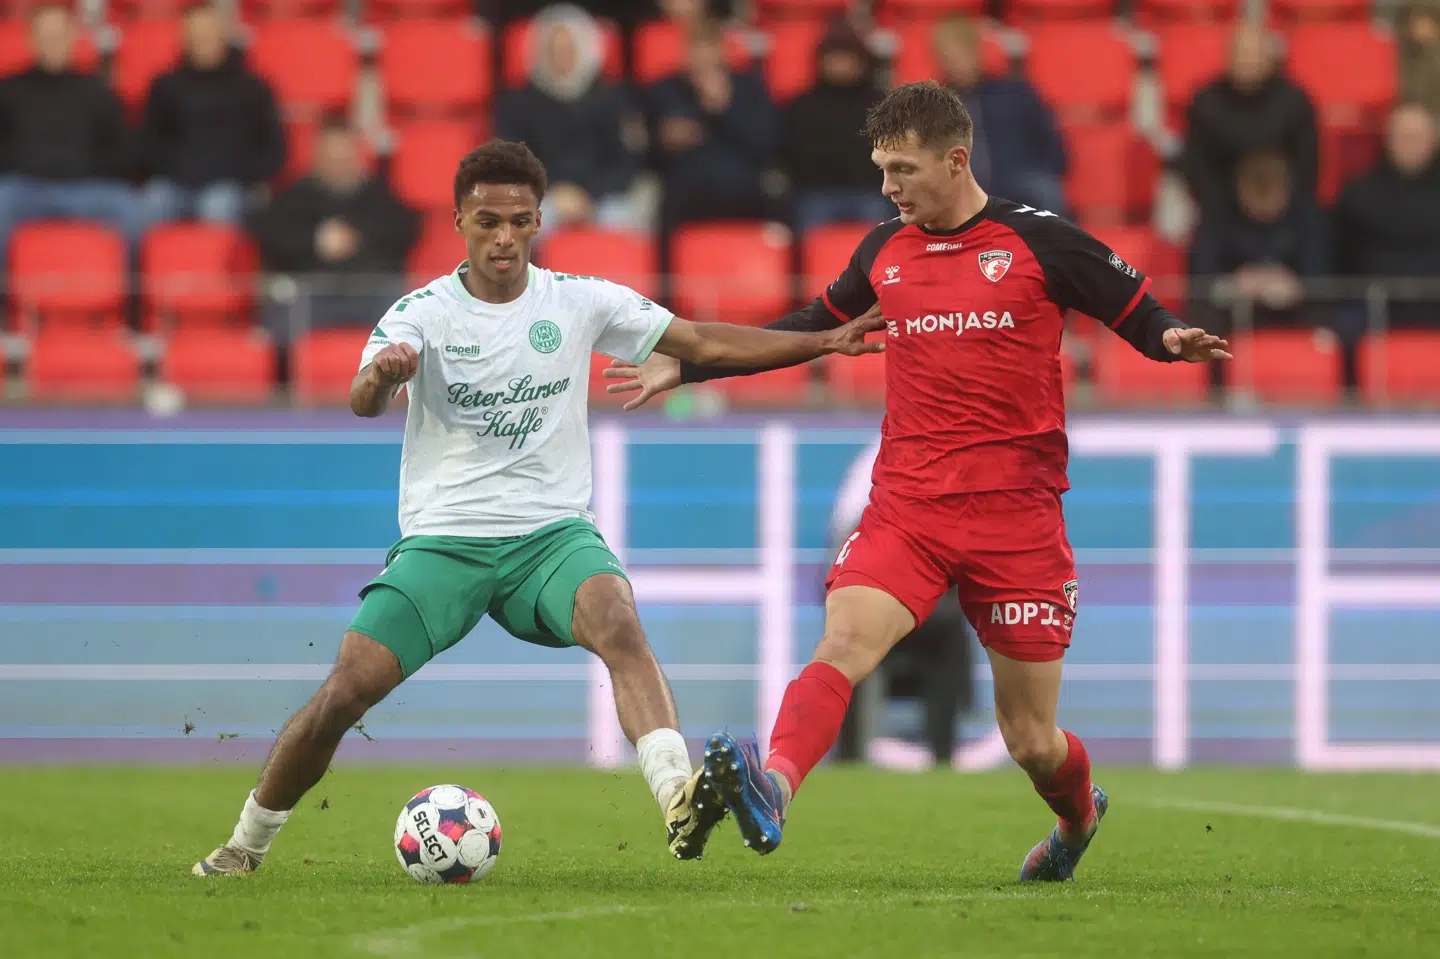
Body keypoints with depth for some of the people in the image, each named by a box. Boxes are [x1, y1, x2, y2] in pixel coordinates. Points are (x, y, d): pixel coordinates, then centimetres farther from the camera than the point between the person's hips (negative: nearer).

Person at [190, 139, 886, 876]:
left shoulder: (578, 302, 4)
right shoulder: (423, 312, -2)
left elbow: (706, 344, 7)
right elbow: (362, 402, -19)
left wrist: (823, 342, 0)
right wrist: (381, 374, -44)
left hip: (553, 531, 1)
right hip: (442, 537, 0)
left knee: (616, 620, -33)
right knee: (346, 691, -11)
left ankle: (676, 798, -48)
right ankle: (247, 843, 10)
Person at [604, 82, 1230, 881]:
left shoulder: (1039, 241, -2)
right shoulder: (885, 251, 10)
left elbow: (1140, 317, 3)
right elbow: (810, 328, 26)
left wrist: (1173, 340, -21)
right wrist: (687, 367, 26)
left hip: (1016, 516, -3)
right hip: (906, 508, 3)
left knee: (1032, 743, 5)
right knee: (842, 643, -27)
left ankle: (1078, 819, 38)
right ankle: (771, 787, -47)